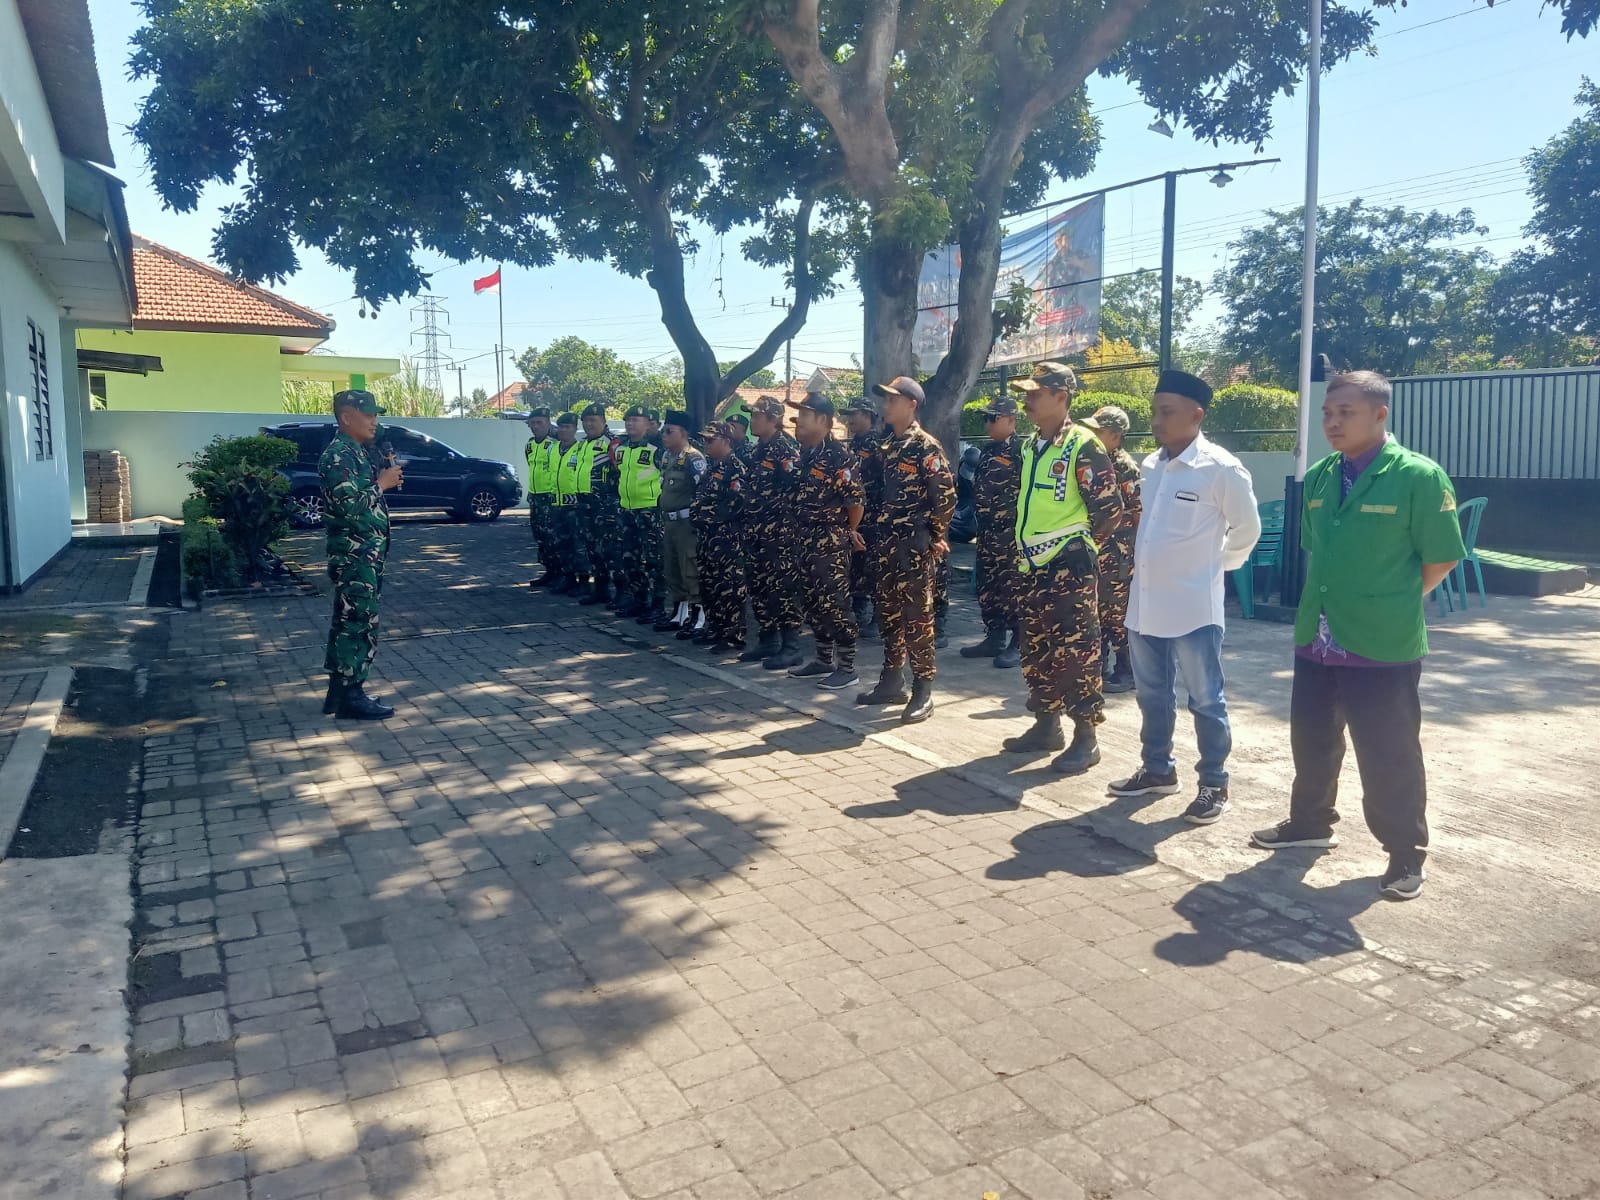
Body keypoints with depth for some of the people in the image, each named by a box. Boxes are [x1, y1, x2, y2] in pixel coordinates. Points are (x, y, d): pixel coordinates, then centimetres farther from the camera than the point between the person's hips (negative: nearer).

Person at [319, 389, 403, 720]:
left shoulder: (359, 453, 16)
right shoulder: (338, 456, -14)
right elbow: (349, 506, -24)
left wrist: (386, 479, 10)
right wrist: (382, 484, -15)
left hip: (366, 554, 10)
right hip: (354, 556, -10)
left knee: (348, 621, 13)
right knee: (359, 622, -6)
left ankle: (339, 691, 21)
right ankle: (351, 696, 1)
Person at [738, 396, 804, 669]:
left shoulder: (786, 448, -11)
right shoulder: (757, 450, 17)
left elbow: (797, 487, -21)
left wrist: (782, 518, -19)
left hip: (779, 532, -9)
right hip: (756, 531, 9)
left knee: (783, 588, -6)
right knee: (760, 587, 13)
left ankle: (791, 647, -2)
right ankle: (768, 641, 23)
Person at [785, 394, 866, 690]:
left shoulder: (839, 456, -15)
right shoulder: (804, 455, 11)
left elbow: (855, 500, -15)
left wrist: (848, 532, -2)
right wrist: (800, 534, 15)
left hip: (830, 543, -9)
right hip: (805, 541, 9)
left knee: (835, 604, -4)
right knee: (811, 603, 14)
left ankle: (847, 667, 4)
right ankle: (824, 661, 26)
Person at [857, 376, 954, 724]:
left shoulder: (926, 447, -10)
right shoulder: (887, 446, 14)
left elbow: (947, 494, -12)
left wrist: (936, 537, -8)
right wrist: (879, 534, 15)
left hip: (915, 545, -8)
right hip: (887, 542, 8)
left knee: (916, 618, -5)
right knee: (888, 615, 13)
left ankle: (922, 693, 2)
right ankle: (892, 682, 24)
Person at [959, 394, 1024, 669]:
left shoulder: (1022, 450, -10)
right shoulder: (988, 450, 16)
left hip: (1011, 530, -9)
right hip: (987, 530, 9)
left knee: (1013, 587, -5)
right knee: (987, 587, 12)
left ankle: (1019, 645, 2)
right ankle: (995, 638, 22)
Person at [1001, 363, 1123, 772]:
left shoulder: (1083, 446, -12)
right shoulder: (1030, 446, 13)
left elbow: (1110, 507, -12)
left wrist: (1077, 542, -1)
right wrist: (1027, 546, 15)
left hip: (1069, 567, -8)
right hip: (1033, 566, 8)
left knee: (1074, 651, -4)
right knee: (1036, 650, 14)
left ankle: (1086, 737, 5)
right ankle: (1046, 724, 26)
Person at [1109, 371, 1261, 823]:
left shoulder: (1221, 469, -12)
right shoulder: (1149, 466, 8)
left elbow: (1247, 528, -1)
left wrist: (1216, 565, 7)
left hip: (1192, 606, -7)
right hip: (1144, 603, 7)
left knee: (1205, 699, 4)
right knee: (1152, 694, 17)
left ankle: (1214, 785, 16)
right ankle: (1157, 769, 32)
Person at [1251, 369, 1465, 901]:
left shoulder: (1419, 476, -13)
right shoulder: (1319, 477, 5)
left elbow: (1441, 558, -8)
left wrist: (1393, 606, 0)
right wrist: (1339, 597, 12)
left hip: (1384, 647, -6)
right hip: (1316, 641, 6)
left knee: (1389, 758, 5)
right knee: (1311, 741, 18)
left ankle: (1405, 856, 21)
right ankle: (1309, 822, 38)